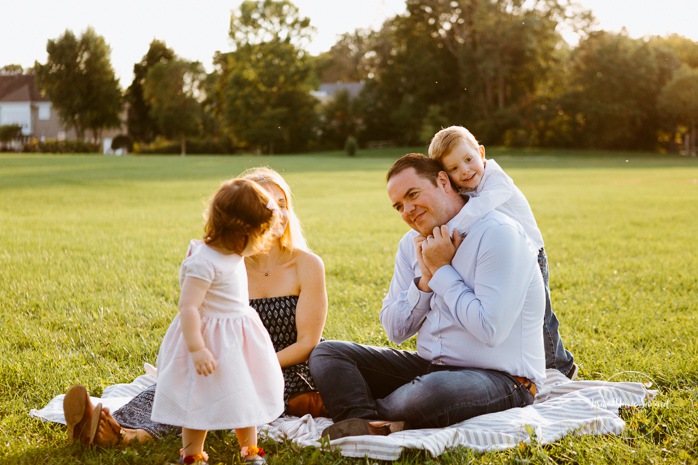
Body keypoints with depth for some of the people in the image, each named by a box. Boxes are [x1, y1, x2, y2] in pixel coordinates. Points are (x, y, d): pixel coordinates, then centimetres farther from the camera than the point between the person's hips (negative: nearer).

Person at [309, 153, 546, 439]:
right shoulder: (413, 243, 10)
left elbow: (491, 330, -23)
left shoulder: (497, 233, -14)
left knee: (433, 391, -41)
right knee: (327, 354, -4)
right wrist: (425, 280, -6)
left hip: (501, 380, -8)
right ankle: (371, 426, -31)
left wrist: (442, 270, -14)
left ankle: (361, 411, -11)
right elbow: (395, 331, 10)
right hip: (429, 367, 8)